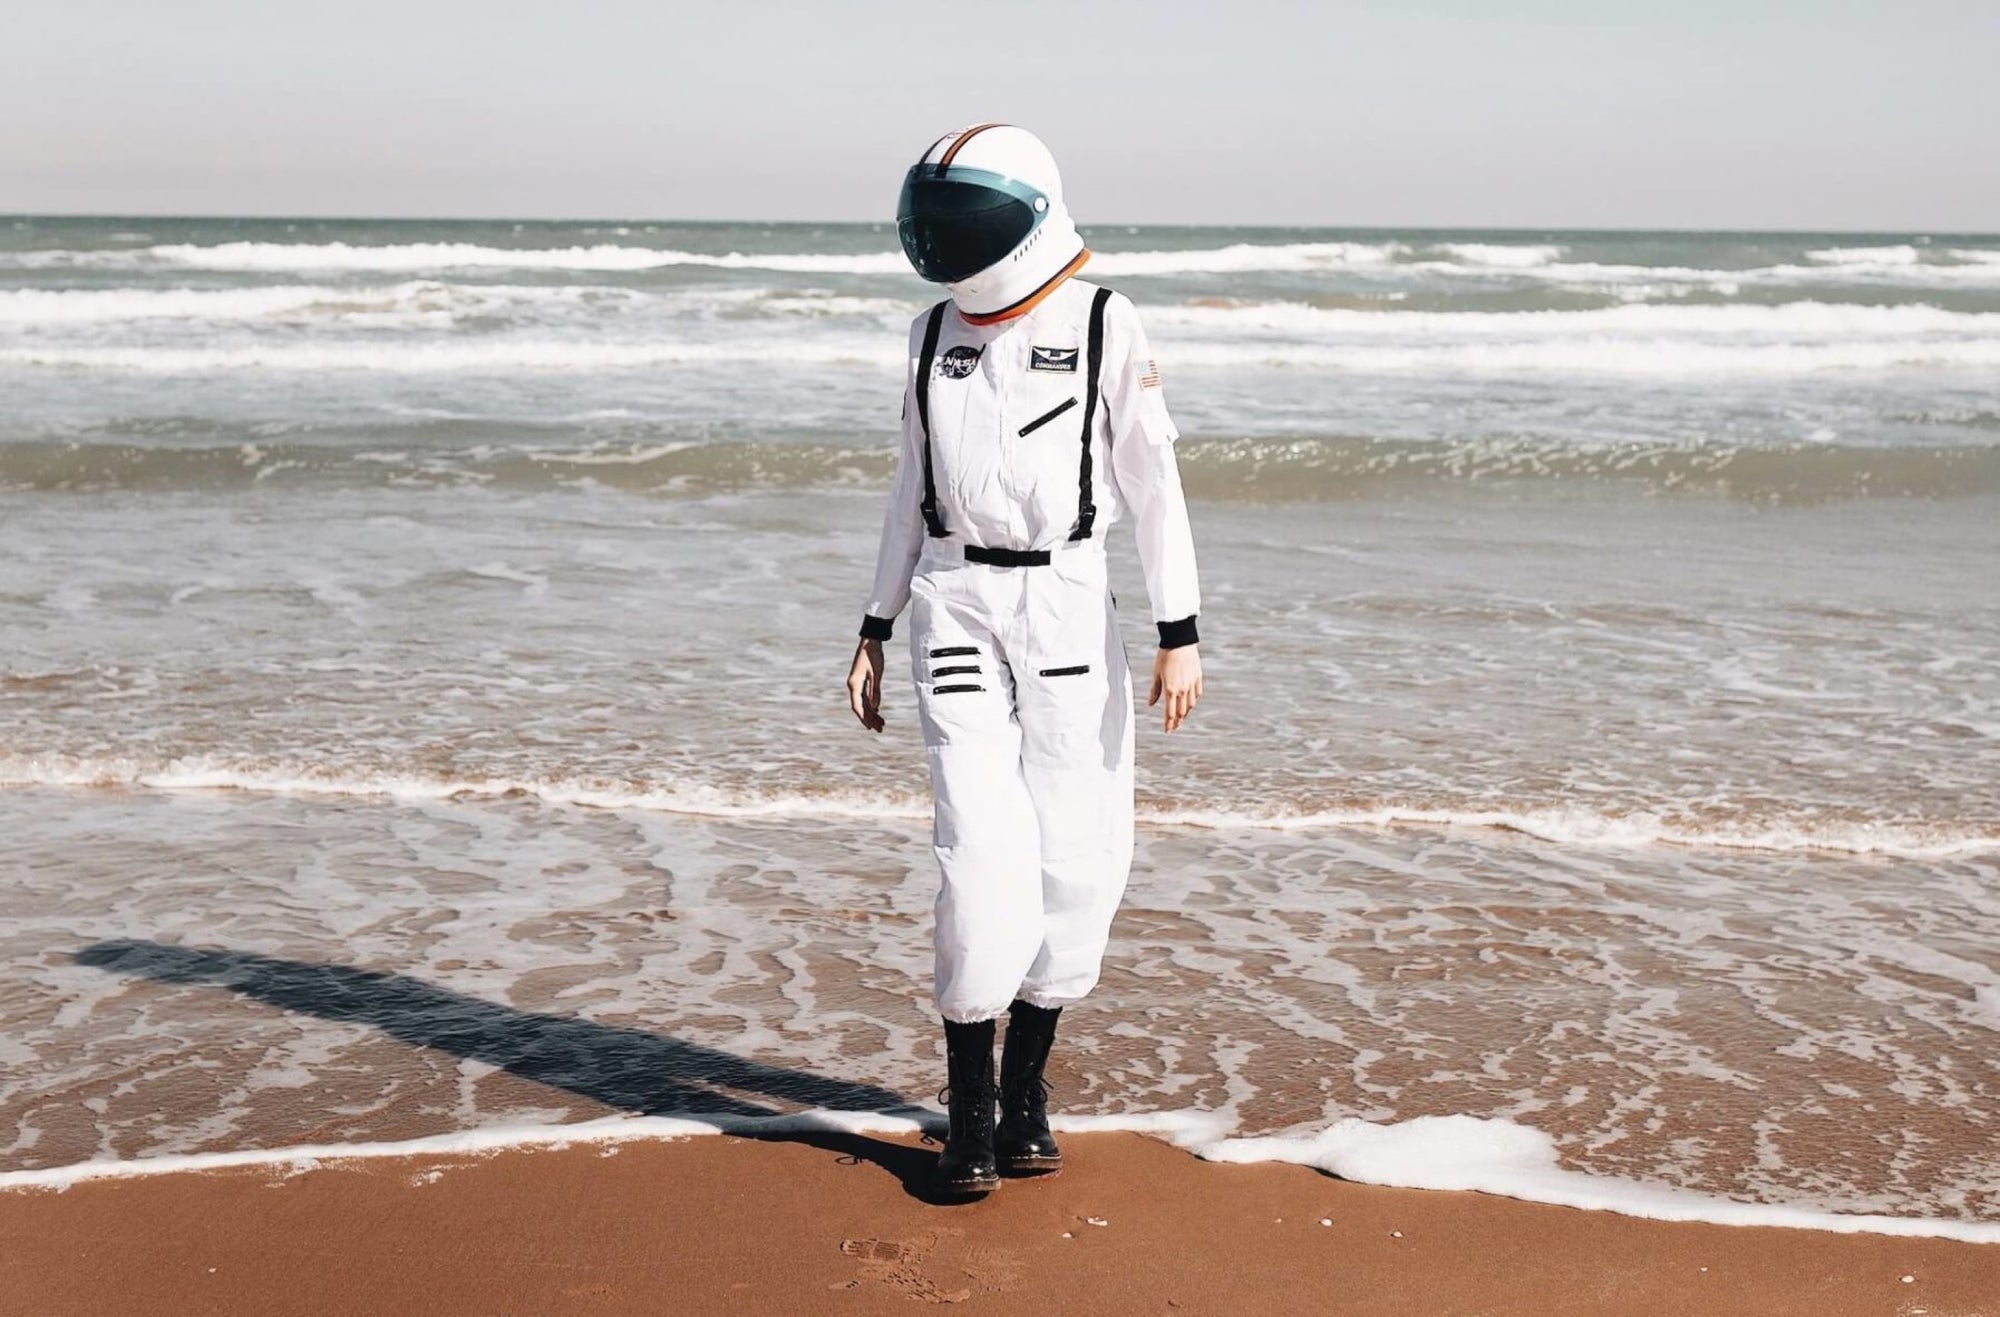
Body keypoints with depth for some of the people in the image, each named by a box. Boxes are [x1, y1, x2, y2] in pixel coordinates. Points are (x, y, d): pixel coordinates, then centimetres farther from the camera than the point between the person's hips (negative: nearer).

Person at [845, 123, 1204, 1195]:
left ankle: (1026, 1086, 18)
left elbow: (1153, 485, -1)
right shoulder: (934, 334, 11)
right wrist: (873, 633, 15)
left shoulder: (1103, 325, 0)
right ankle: (969, 1109, 3)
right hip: (957, 605, 1)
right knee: (984, 850, -9)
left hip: (1068, 608, -1)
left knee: (1079, 858, -1)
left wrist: (1180, 636, -7)